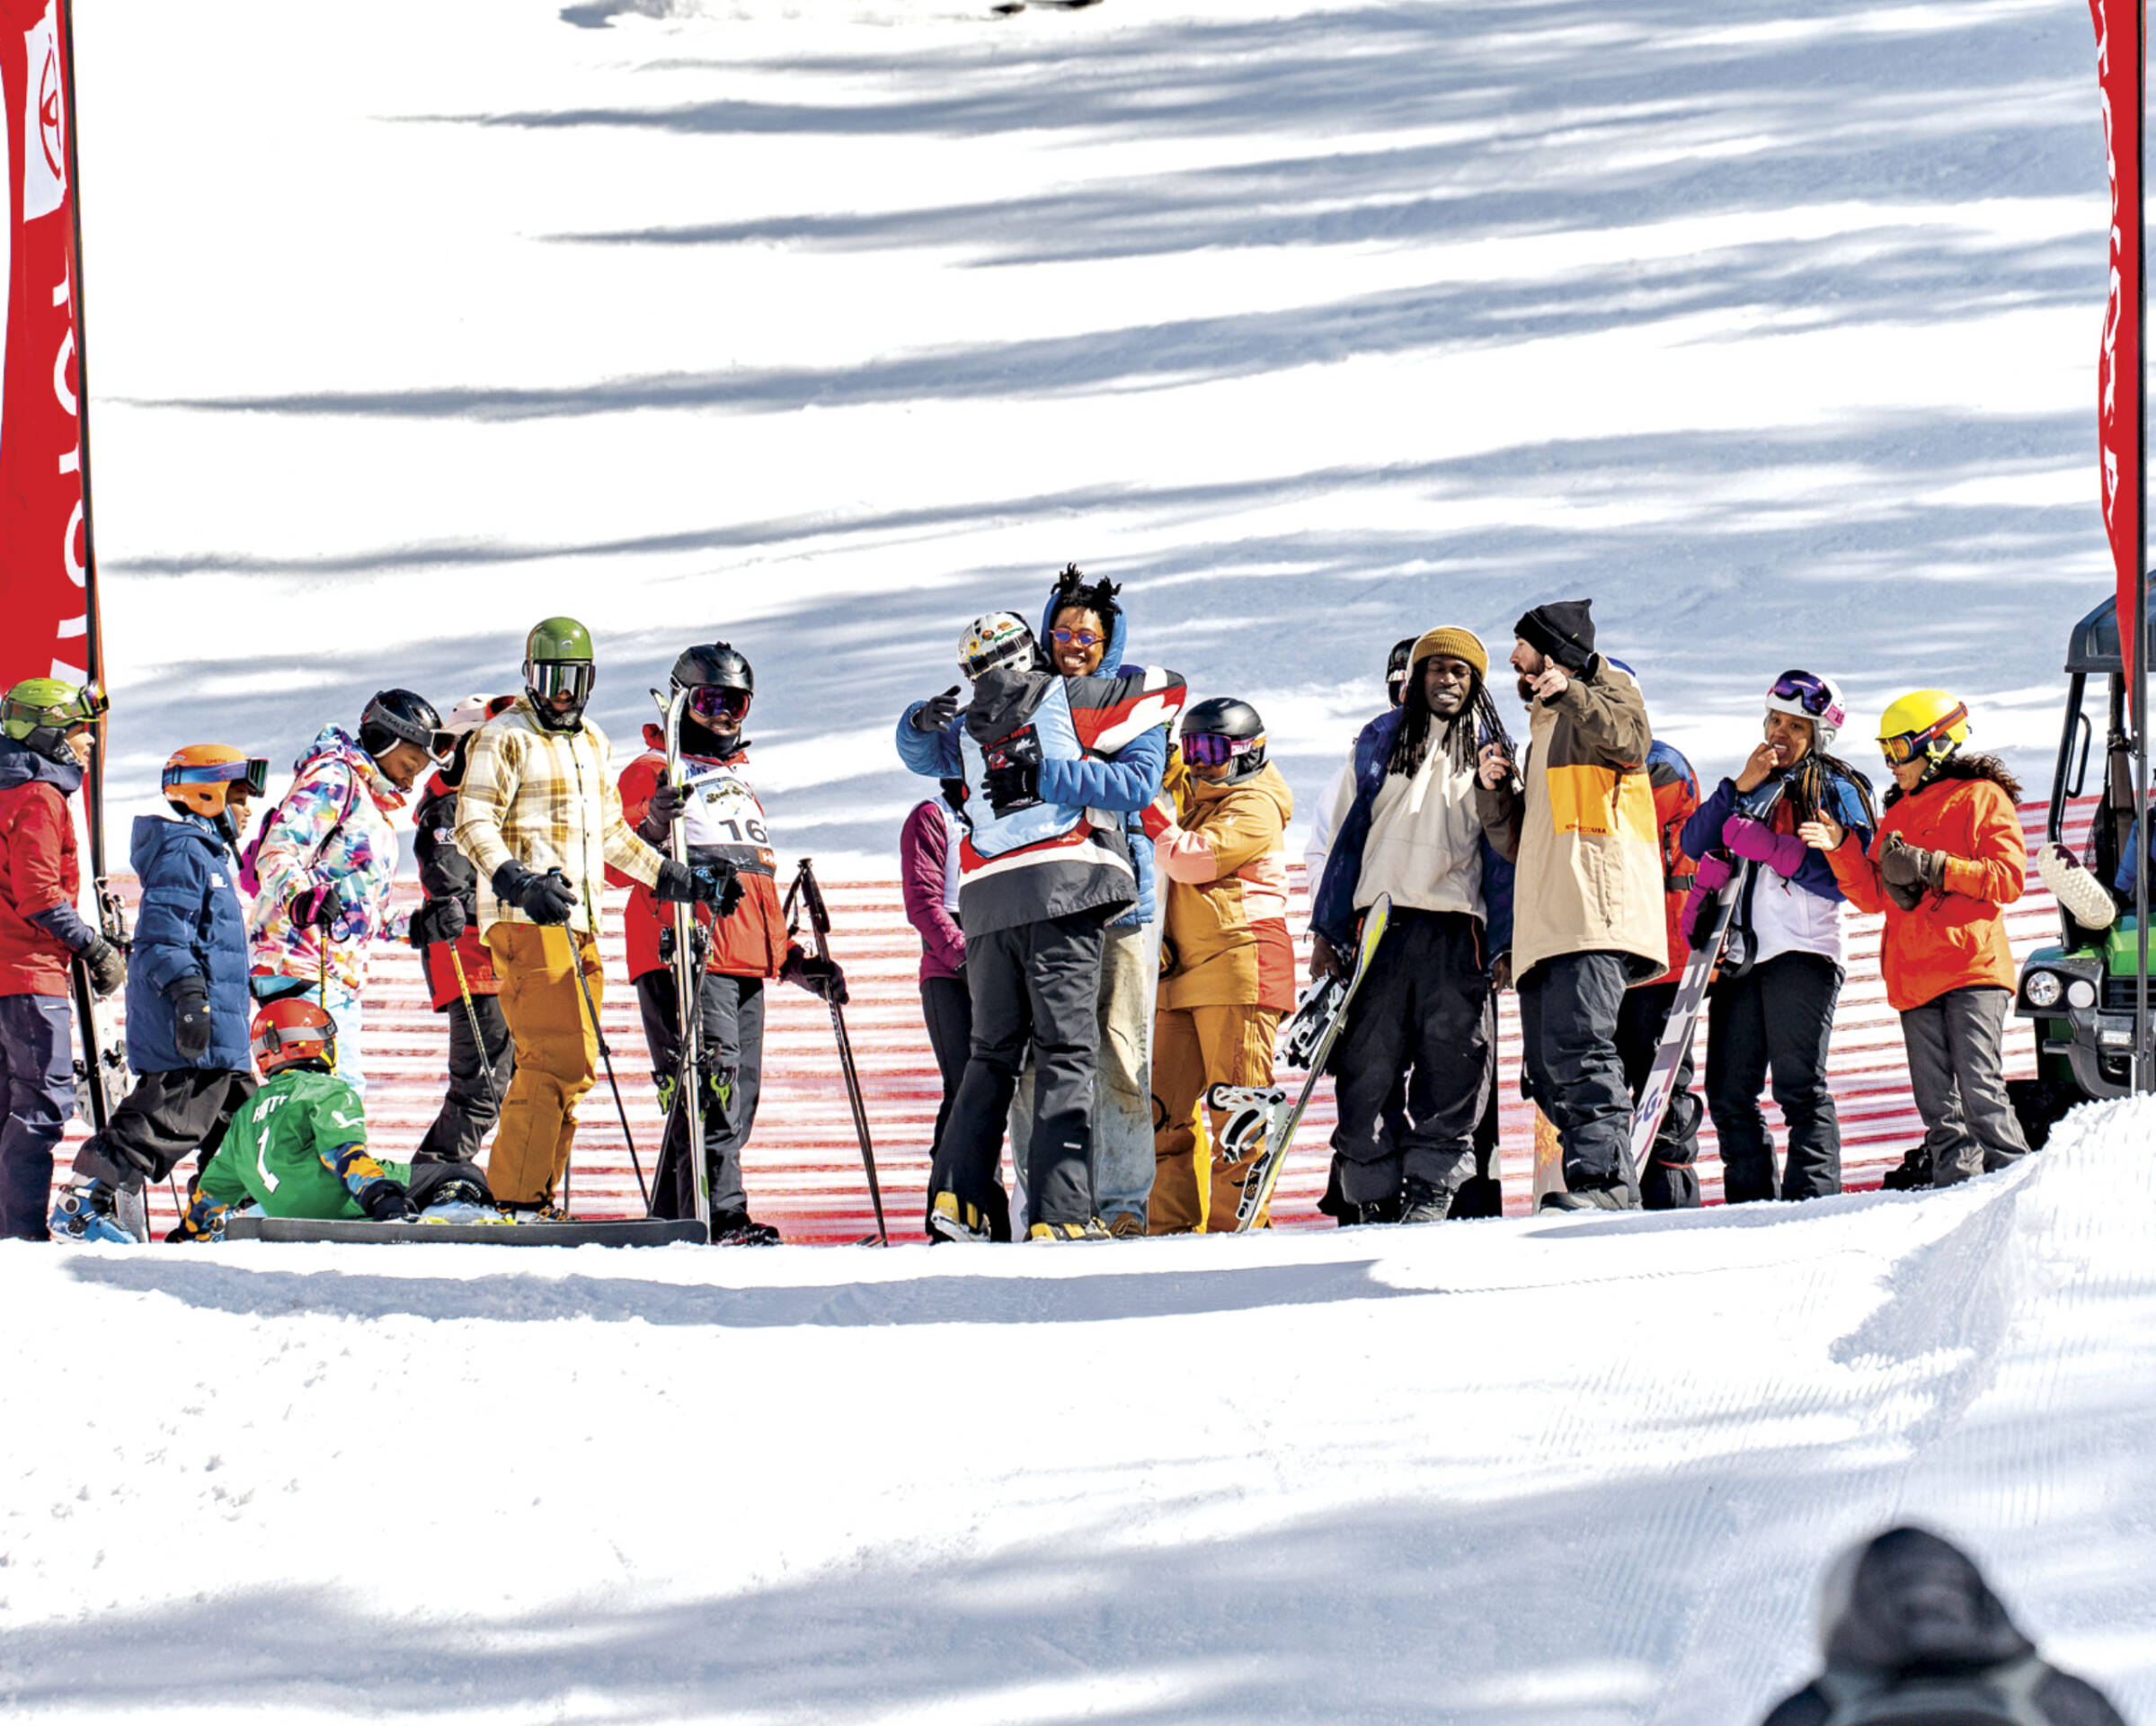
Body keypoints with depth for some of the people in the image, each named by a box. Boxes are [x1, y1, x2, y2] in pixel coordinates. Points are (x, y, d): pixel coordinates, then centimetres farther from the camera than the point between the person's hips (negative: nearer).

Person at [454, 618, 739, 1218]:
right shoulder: (504, 739, -2)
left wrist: (683, 882, 25)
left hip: (578, 923, 8)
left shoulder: (592, 744, 21)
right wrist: (519, 882, -27)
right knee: (559, 1060, -16)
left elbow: (611, 834, 29)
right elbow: (474, 826, -11)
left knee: (571, 1068, 5)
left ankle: (531, 1194, 10)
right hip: (525, 921, -8)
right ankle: (518, 1198, -14)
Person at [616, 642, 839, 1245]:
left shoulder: (737, 782, 28)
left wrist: (793, 959, 28)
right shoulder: (654, 772, 3)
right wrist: (651, 826, -32)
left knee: (738, 1098, 6)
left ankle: (671, 1222, 10)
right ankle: (720, 1220, -23)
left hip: (746, 966, 9)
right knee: (713, 1093, -18)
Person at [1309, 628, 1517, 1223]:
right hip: (1381, 921, 1)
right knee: (1368, 1063, -4)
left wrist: (1503, 941, -5)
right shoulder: (1382, 740, 15)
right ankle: (1371, 1193, 1)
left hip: (1457, 928, -1)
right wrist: (1327, 929, 9)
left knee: (1451, 1066, -7)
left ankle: (1432, 1189, -5)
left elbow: (1502, 850, 9)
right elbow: (1351, 833, 14)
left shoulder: (1490, 749, 12)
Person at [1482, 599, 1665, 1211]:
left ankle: (1603, 1178, -29)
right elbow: (1522, 842, 30)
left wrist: (1571, 693, -23)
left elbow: (1629, 739, -15)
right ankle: (1608, 1185, 2)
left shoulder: (1605, 688, 9)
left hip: (1597, 905, -10)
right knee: (1548, 1070, 2)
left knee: (1577, 1047, -22)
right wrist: (1500, 793, 13)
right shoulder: (1544, 729, 33)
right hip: (1546, 924, 10)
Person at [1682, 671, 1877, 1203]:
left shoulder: (1836, 790, 3)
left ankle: (1813, 1195, -13)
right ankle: (1750, 1203, 9)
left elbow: (1845, 878, -9)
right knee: (1729, 1093, 3)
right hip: (1742, 952, 6)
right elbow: (1695, 843, 10)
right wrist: (1740, 788, -1)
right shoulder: (1753, 787, 22)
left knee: (1800, 1088, -12)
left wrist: (1770, 847, -16)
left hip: (1802, 951, -6)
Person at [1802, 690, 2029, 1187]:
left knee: (1980, 1088, -15)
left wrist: (1933, 867, -14)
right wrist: (1841, 848, 3)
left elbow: (2008, 877, -7)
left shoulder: (1982, 797, 3)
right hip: (1914, 974, 7)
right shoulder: (1898, 814, 23)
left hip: (1973, 966, -7)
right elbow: (1873, 894, 18)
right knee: (1937, 1103, 3)